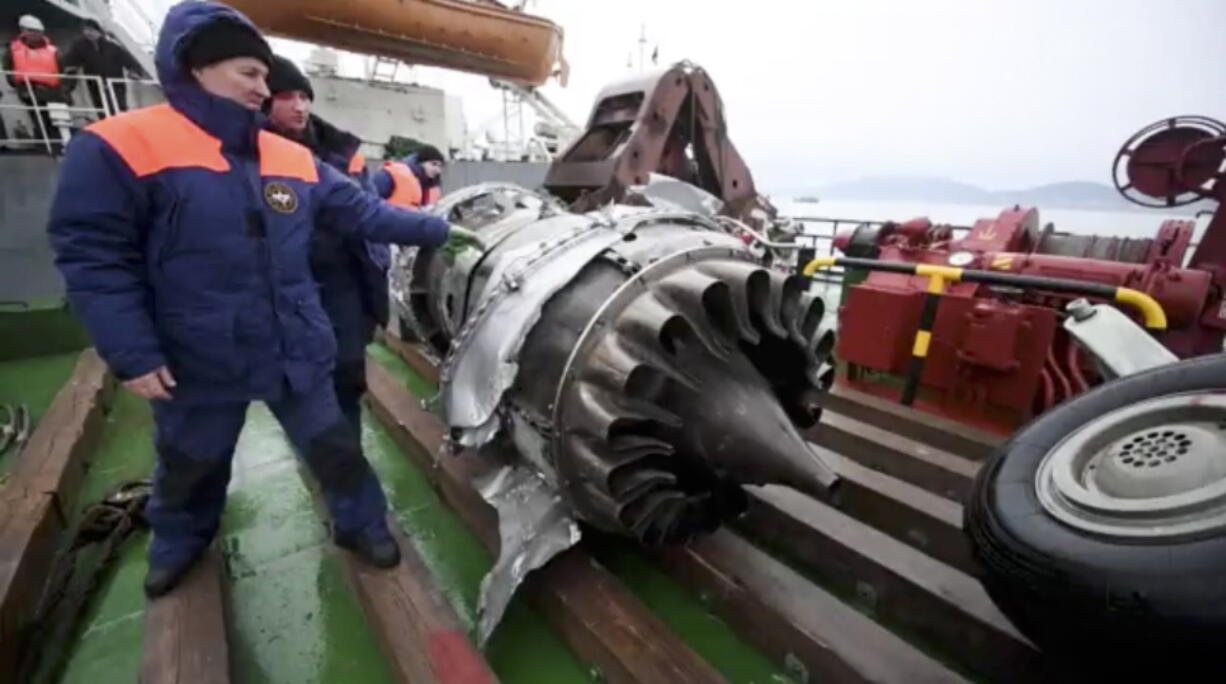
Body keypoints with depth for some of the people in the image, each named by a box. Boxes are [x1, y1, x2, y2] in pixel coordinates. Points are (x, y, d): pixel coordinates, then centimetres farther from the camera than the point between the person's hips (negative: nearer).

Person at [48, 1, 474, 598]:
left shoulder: (294, 159, 3)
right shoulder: (117, 147, -10)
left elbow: (364, 211, 4)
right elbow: (93, 257, -11)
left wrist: (438, 230, -1)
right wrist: (131, 353, -15)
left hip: (296, 351, 2)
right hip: (198, 361, -2)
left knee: (333, 447, 12)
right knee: (189, 467, 23)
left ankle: (360, 523, 35)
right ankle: (177, 544, 52)